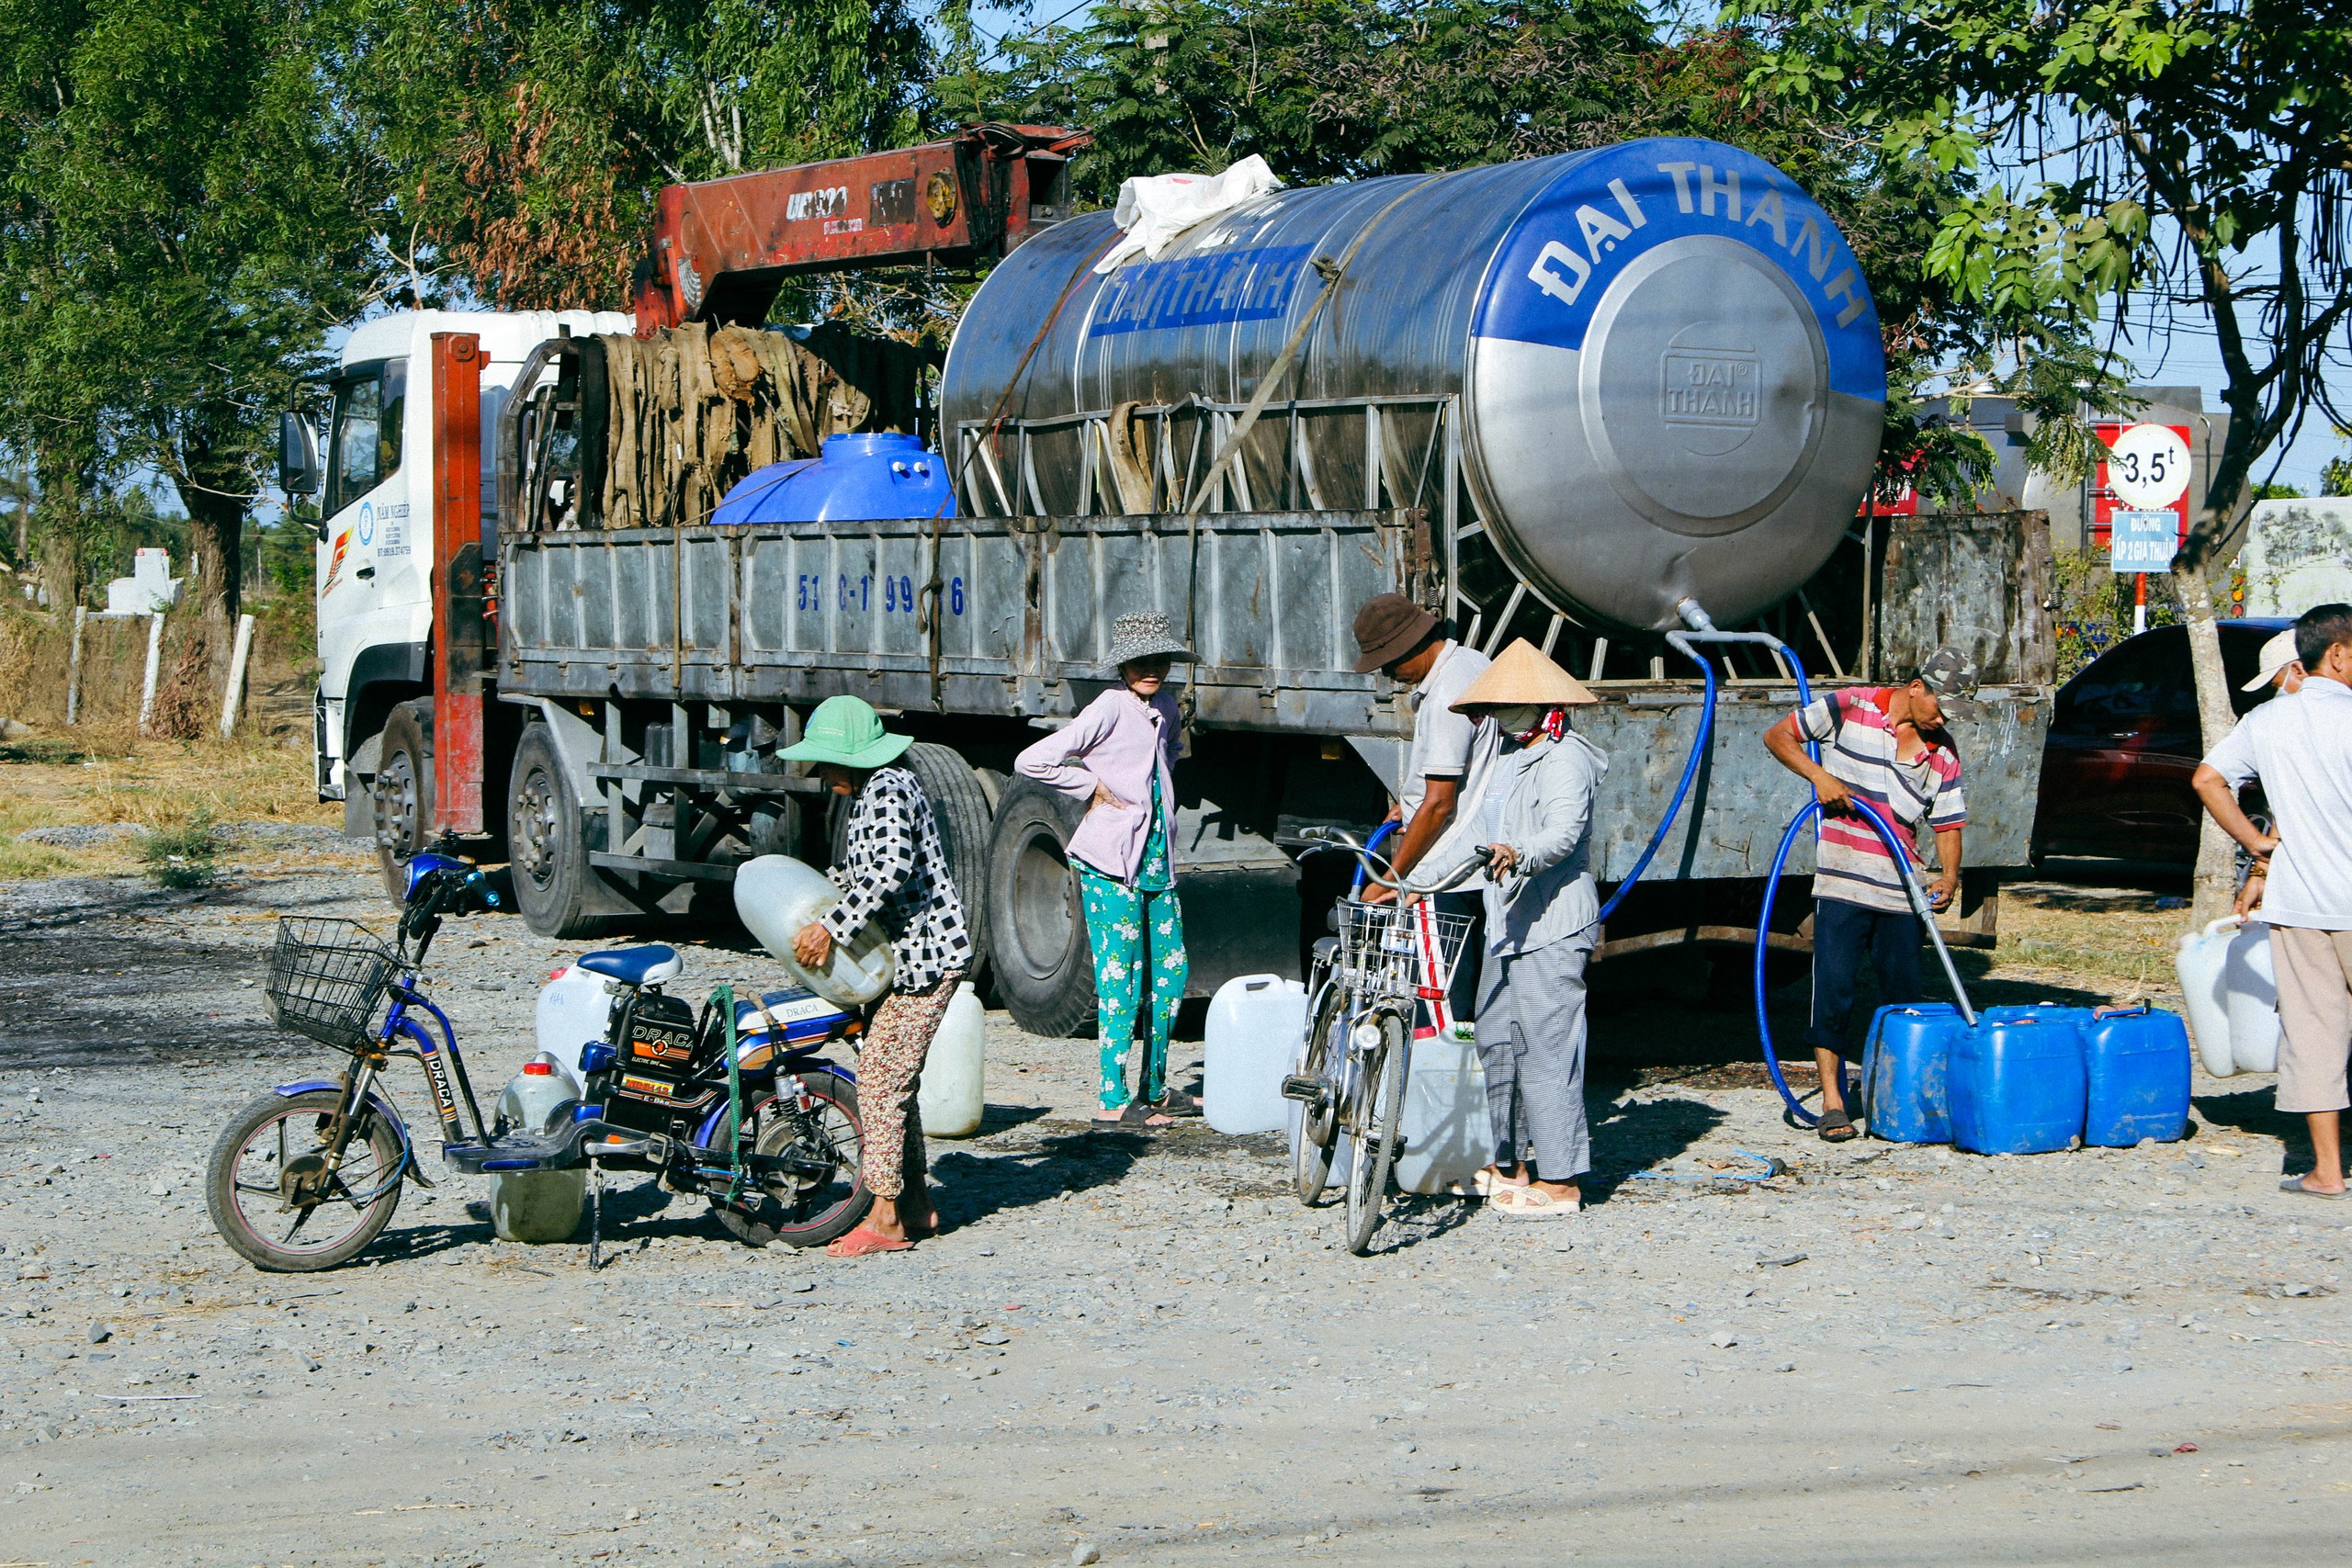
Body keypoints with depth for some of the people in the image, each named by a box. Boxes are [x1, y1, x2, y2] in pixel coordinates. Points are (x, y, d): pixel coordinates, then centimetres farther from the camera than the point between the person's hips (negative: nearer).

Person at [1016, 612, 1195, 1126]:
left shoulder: (1164, 706, 11)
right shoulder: (1111, 708, -13)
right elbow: (1032, 761, -19)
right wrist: (1092, 787, -11)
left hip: (1157, 860, 8)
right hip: (1112, 863, -8)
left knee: (1171, 972, 11)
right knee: (1121, 979, -6)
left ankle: (1154, 1088, 22)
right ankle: (1112, 1099, 0)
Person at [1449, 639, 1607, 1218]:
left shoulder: (1566, 757, -10)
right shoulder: (1507, 758, 20)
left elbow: (1565, 830, -26)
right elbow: (1476, 833, 28)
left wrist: (1520, 855, -44)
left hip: (1552, 929, -10)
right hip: (1506, 924, 10)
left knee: (1547, 1047, -9)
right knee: (1496, 1042, 12)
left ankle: (1559, 1182, -6)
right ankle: (1514, 1164, 23)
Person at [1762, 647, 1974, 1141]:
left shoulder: (1943, 754, 8)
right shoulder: (1850, 708, -3)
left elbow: (1949, 823, 9)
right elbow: (1778, 736, 2)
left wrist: (1948, 877, -9)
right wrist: (1819, 776, -13)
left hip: (1901, 893, 4)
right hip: (1842, 884, -4)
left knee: (1906, 997, 6)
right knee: (1834, 990, -7)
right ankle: (1832, 1100, -1)